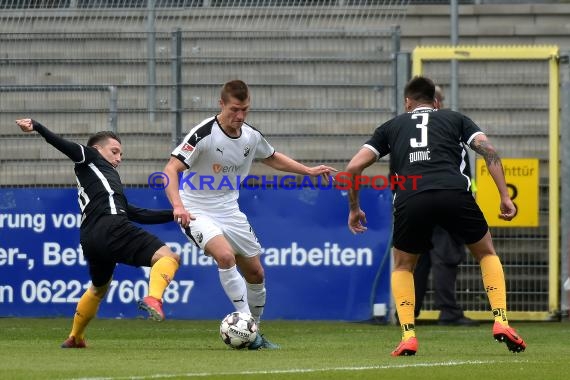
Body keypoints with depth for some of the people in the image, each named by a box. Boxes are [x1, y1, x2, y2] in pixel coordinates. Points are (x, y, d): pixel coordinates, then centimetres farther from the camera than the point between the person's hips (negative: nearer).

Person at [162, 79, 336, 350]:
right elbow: (171, 169, -26)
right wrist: (178, 206, -40)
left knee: (255, 273, 9)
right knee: (226, 256, -31)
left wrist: (309, 171, 18)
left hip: (229, 211, 7)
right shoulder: (204, 134, -21)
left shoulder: (251, 136, -1)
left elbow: (272, 158, 22)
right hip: (198, 212, -7)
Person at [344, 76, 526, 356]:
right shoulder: (455, 119, 27)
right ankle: (501, 321, 8)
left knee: (402, 266, 25)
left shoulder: (391, 126, 28)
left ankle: (408, 336, 9)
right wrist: (504, 195, 11)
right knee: (487, 253, 24)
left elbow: (354, 166, 21)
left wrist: (354, 208, 33)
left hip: (410, 198, 0)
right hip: (454, 193, 0)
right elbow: (488, 151, 11)